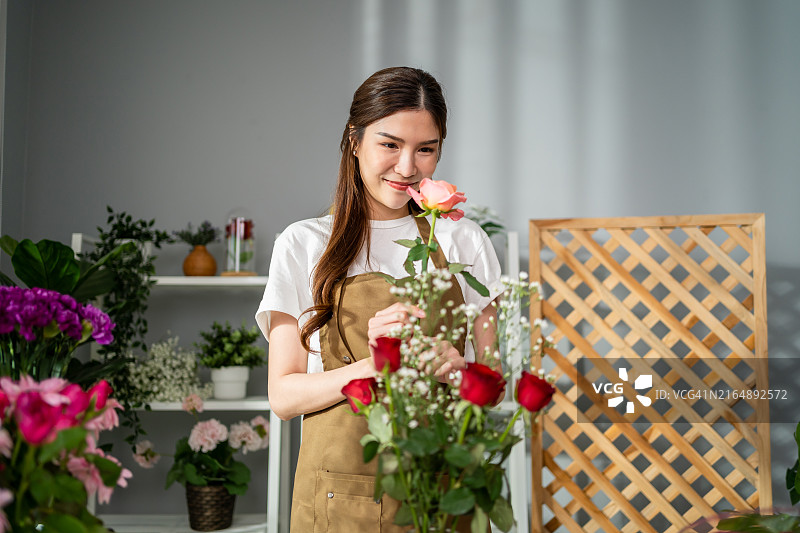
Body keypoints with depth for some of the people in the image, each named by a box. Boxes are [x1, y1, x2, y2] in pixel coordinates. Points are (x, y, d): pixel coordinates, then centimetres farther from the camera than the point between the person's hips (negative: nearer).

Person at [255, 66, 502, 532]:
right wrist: (375, 366, -19)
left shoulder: (463, 241, 7)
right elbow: (284, 396, -2)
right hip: (341, 490, -1)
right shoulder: (304, 245, 2)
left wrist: (446, 363, -16)